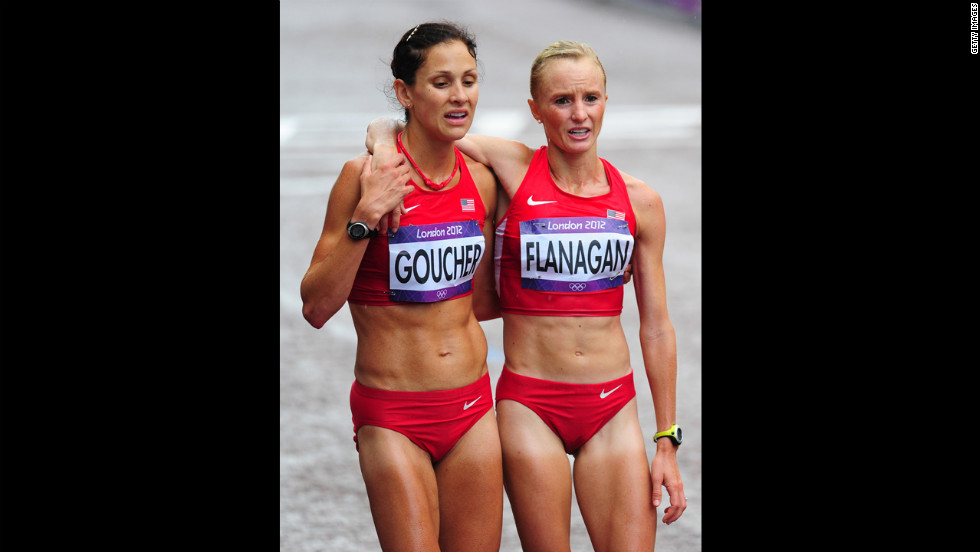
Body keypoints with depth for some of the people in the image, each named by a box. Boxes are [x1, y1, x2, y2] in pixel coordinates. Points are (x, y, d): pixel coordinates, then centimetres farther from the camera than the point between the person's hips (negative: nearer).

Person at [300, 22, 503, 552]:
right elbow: (316, 305, -13)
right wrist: (364, 220, -21)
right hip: (393, 417, -5)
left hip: (472, 407, 5)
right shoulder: (368, 176, -11)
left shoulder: (481, 182, 4)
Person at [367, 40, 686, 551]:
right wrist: (385, 143, -22)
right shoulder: (512, 169, -4)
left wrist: (667, 442, 7)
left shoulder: (639, 201, 2)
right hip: (529, 405, -2)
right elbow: (394, 125, 1)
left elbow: (656, 327, 7)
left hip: (612, 408, 2)